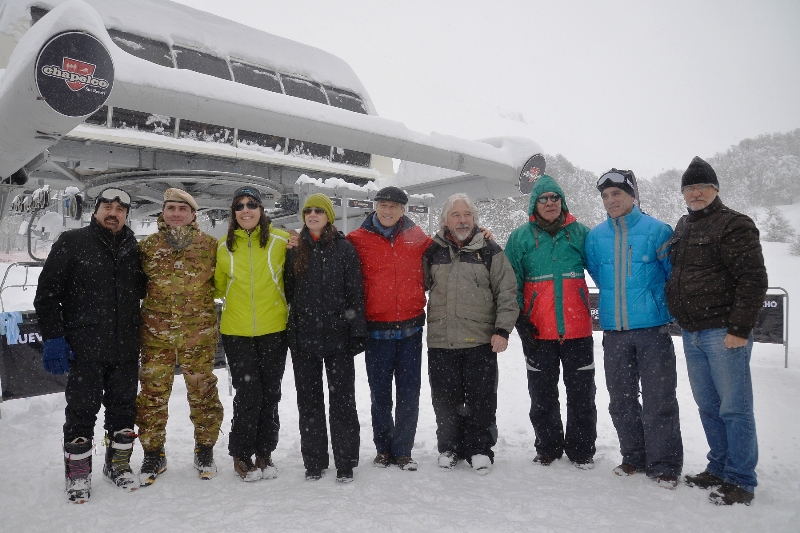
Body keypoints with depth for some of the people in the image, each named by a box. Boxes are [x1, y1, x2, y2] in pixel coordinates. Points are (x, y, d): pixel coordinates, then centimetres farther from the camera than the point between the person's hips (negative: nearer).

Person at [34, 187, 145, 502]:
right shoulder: (72, 243, -1)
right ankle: (77, 473, 21)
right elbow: (47, 293, -3)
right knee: (82, 411, 4)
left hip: (126, 348, 4)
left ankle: (118, 464, 28)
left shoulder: (133, 250, 11)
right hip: (85, 346, -3)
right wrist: (53, 338, -10)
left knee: (123, 408, 11)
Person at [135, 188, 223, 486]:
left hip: (199, 333, -1)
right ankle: (153, 453, 23)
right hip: (156, 333, 1)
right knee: (153, 393, 6)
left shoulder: (209, 245, 1)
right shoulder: (147, 246, 5)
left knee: (202, 391, 7)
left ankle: (204, 450, 25)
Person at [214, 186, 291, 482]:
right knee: (248, 394, -2)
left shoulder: (280, 240, -1)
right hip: (236, 331, 0)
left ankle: (264, 452, 26)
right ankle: (241, 455, 18)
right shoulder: (225, 246, 5)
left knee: (270, 393, 8)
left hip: (273, 329, 0)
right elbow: (219, 286, 16)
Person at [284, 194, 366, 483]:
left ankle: (345, 462, 16)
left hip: (337, 336, -3)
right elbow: (288, 291, 13)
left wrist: (357, 331, -7)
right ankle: (313, 461, 23)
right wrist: (290, 329, 7)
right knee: (309, 401, 10)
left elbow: (355, 293, -2)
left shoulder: (344, 248, 0)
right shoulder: (295, 250, 9)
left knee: (342, 399, 4)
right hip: (303, 337, 3)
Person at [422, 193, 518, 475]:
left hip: (481, 342, -1)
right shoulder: (432, 251, 7)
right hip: (440, 342, 2)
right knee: (445, 399, 9)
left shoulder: (490, 251, 3)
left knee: (482, 398, 5)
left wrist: (502, 329, -7)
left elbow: (507, 293, 1)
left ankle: (480, 449, 23)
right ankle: (448, 447, 28)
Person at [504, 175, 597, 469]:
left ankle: (582, 449, 23)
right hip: (538, 332, 0)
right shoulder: (521, 237, 4)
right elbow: (511, 283, 2)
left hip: (577, 328, 0)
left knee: (581, 392, 8)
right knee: (542, 394, 10)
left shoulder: (580, 232, 5)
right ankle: (547, 448, 25)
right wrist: (520, 321, -4)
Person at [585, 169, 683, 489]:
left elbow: (675, 274, 1)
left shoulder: (657, 231, -5)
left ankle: (664, 465, 16)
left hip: (653, 329, -4)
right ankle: (634, 456, 30)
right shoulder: (595, 236, 6)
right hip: (613, 330, 4)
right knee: (621, 400, 13)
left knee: (658, 400, 2)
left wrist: (661, 307, -1)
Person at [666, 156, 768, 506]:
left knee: (734, 408, 0)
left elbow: (753, 280, -14)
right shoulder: (682, 228, 16)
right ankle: (719, 469, 27)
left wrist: (739, 328, -17)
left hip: (724, 333, -8)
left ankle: (740, 480, 11)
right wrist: (677, 316, 21)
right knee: (708, 406, 15)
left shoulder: (734, 225, -7)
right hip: (692, 334, 8)